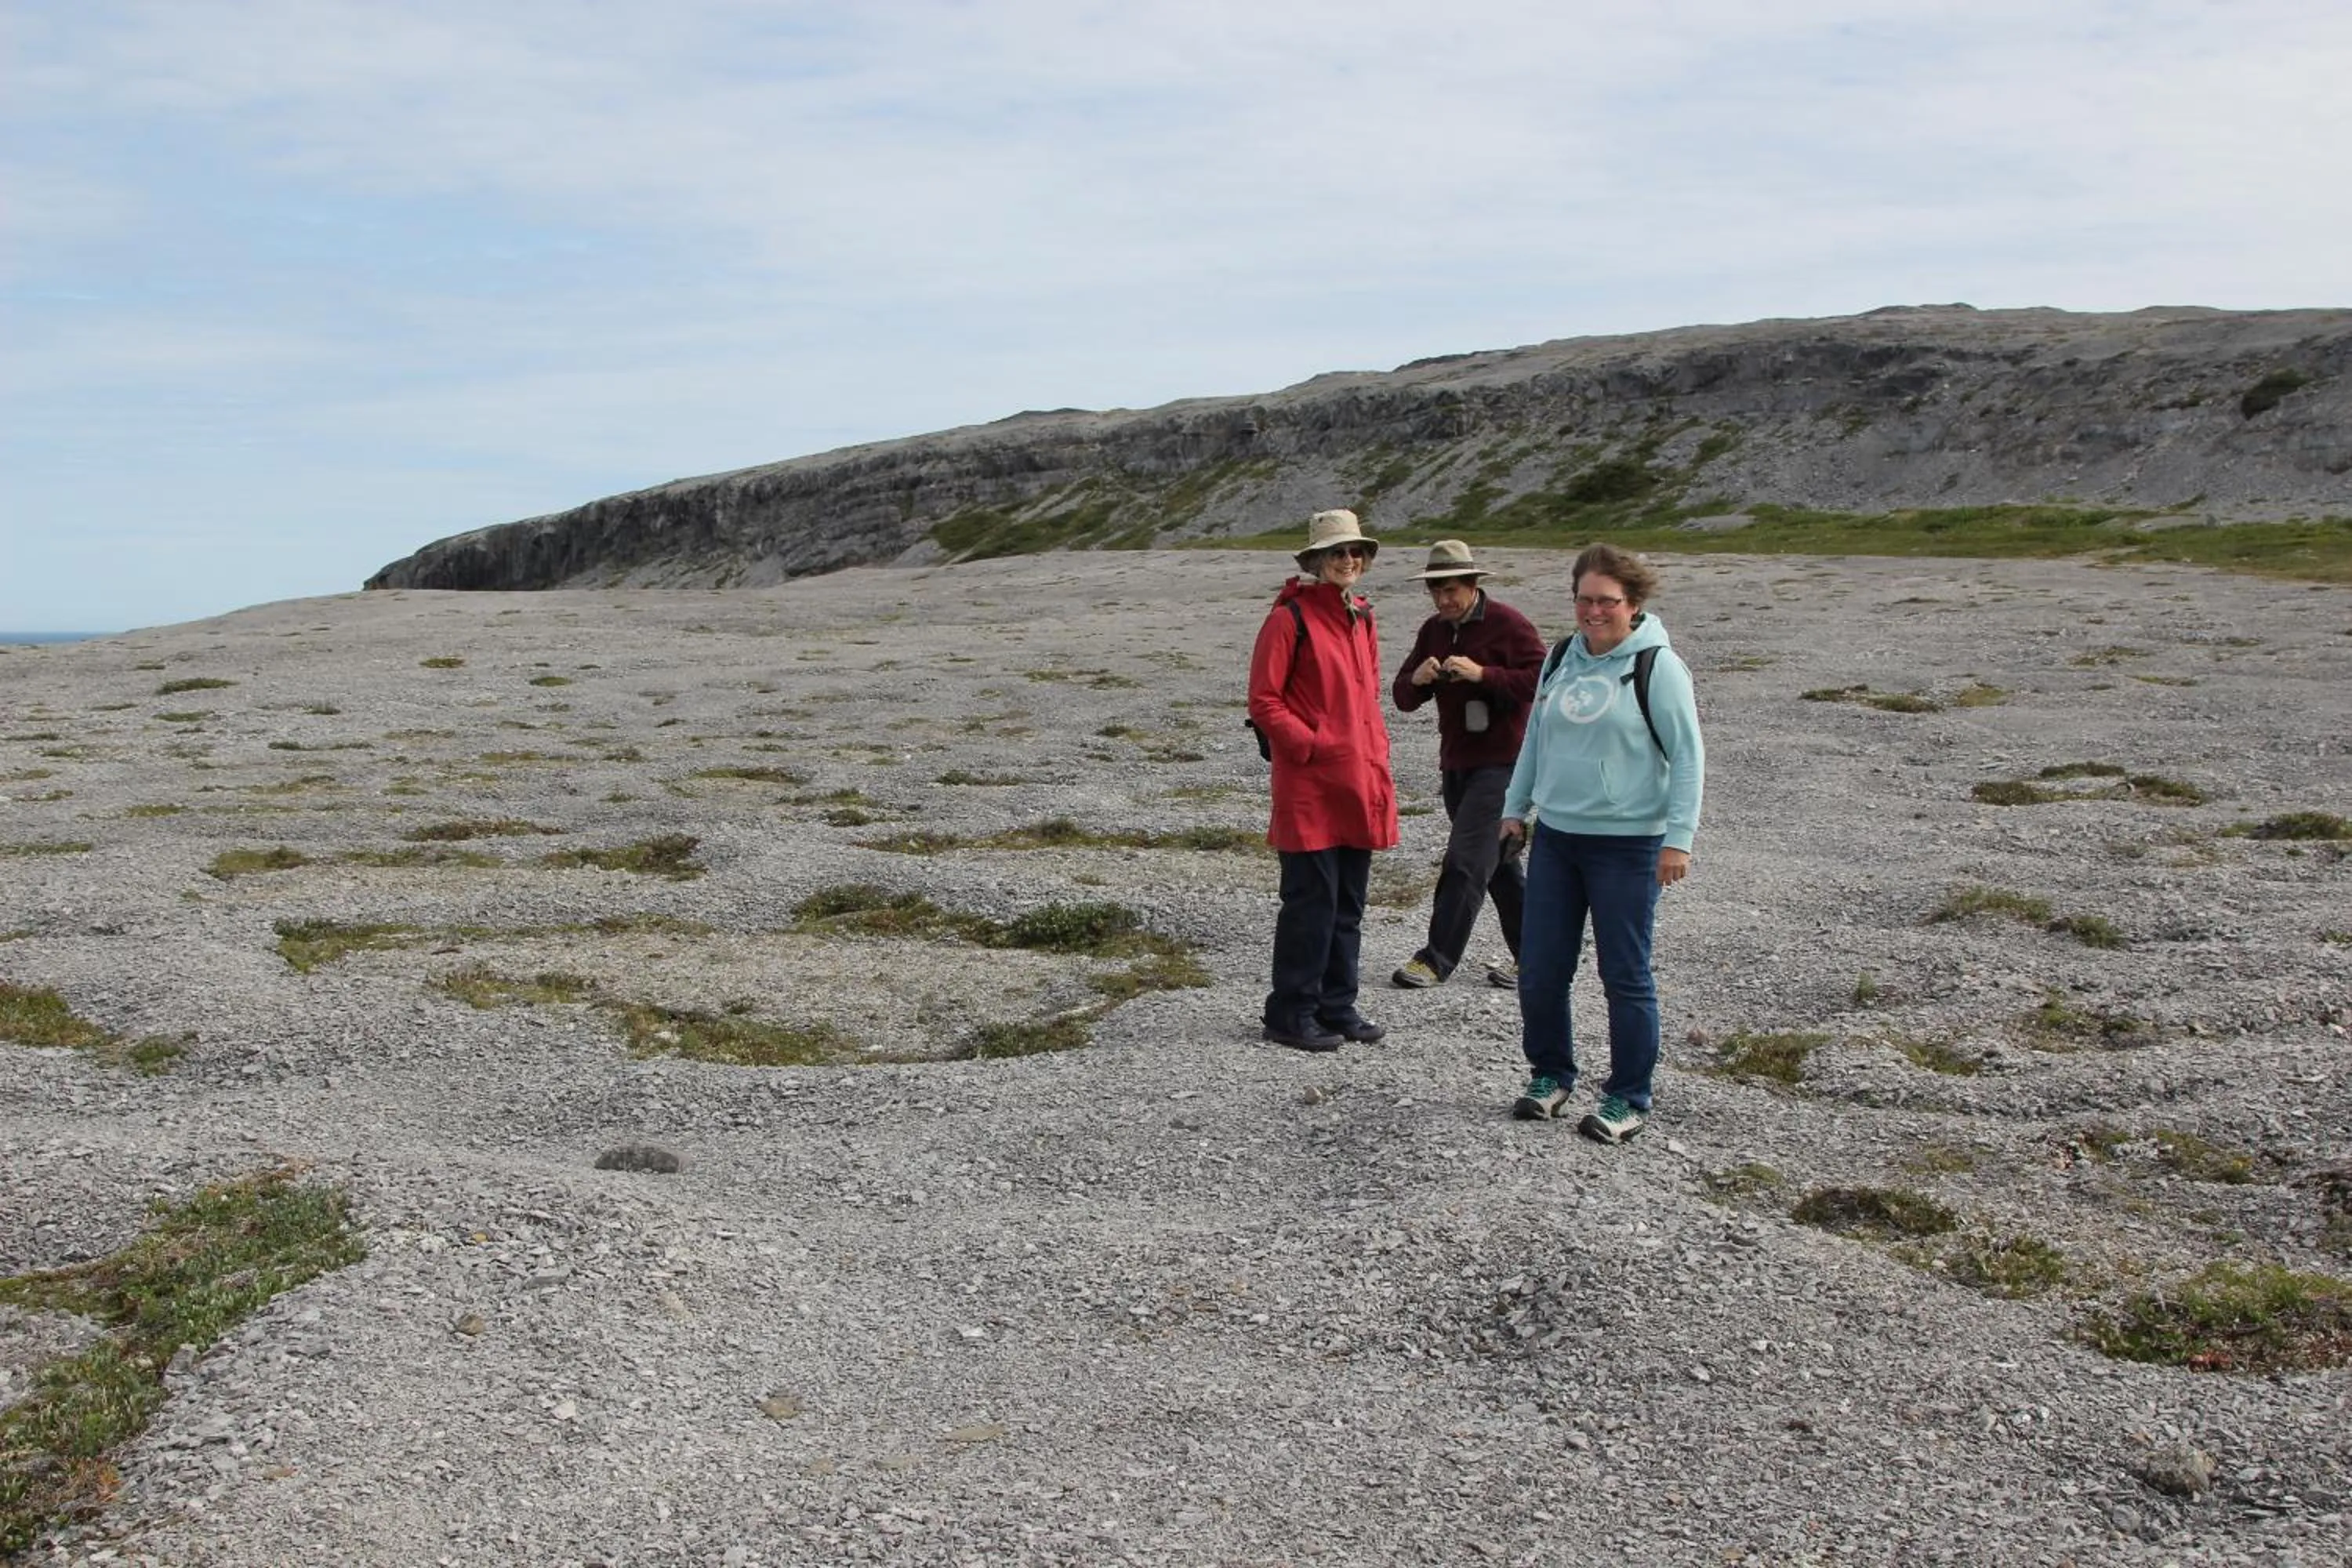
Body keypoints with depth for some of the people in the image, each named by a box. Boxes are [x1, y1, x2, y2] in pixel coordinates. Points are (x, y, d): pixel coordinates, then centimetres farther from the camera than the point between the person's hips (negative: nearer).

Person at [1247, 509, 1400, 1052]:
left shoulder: (1362, 616, 14)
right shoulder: (1290, 617, -9)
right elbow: (1263, 701, -11)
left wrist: (1376, 752, 12)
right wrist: (1311, 746, -15)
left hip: (1359, 782, 8)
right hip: (1310, 787, -7)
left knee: (1348, 901, 13)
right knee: (1311, 901, -3)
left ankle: (1337, 1007, 24)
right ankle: (1291, 1014, 9)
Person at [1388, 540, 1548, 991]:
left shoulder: (1508, 624, -9)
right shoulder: (1433, 630, 12)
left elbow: (1539, 681, -18)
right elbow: (1403, 697, 11)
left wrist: (1481, 674, -26)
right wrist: (1417, 679, -12)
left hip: (1501, 763, -8)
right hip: (1455, 764, 8)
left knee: (1466, 860, -12)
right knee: (1499, 861, 13)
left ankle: (1436, 960, -8)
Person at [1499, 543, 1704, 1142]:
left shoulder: (1658, 666, -8)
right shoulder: (1562, 660, 10)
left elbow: (1688, 756, -9)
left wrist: (1678, 837, -14)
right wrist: (1515, 807, 19)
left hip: (1627, 844, -5)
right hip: (1554, 836, 6)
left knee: (1625, 975, 2)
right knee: (1539, 968, 7)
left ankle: (1628, 1099, 16)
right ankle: (1550, 1075, 27)